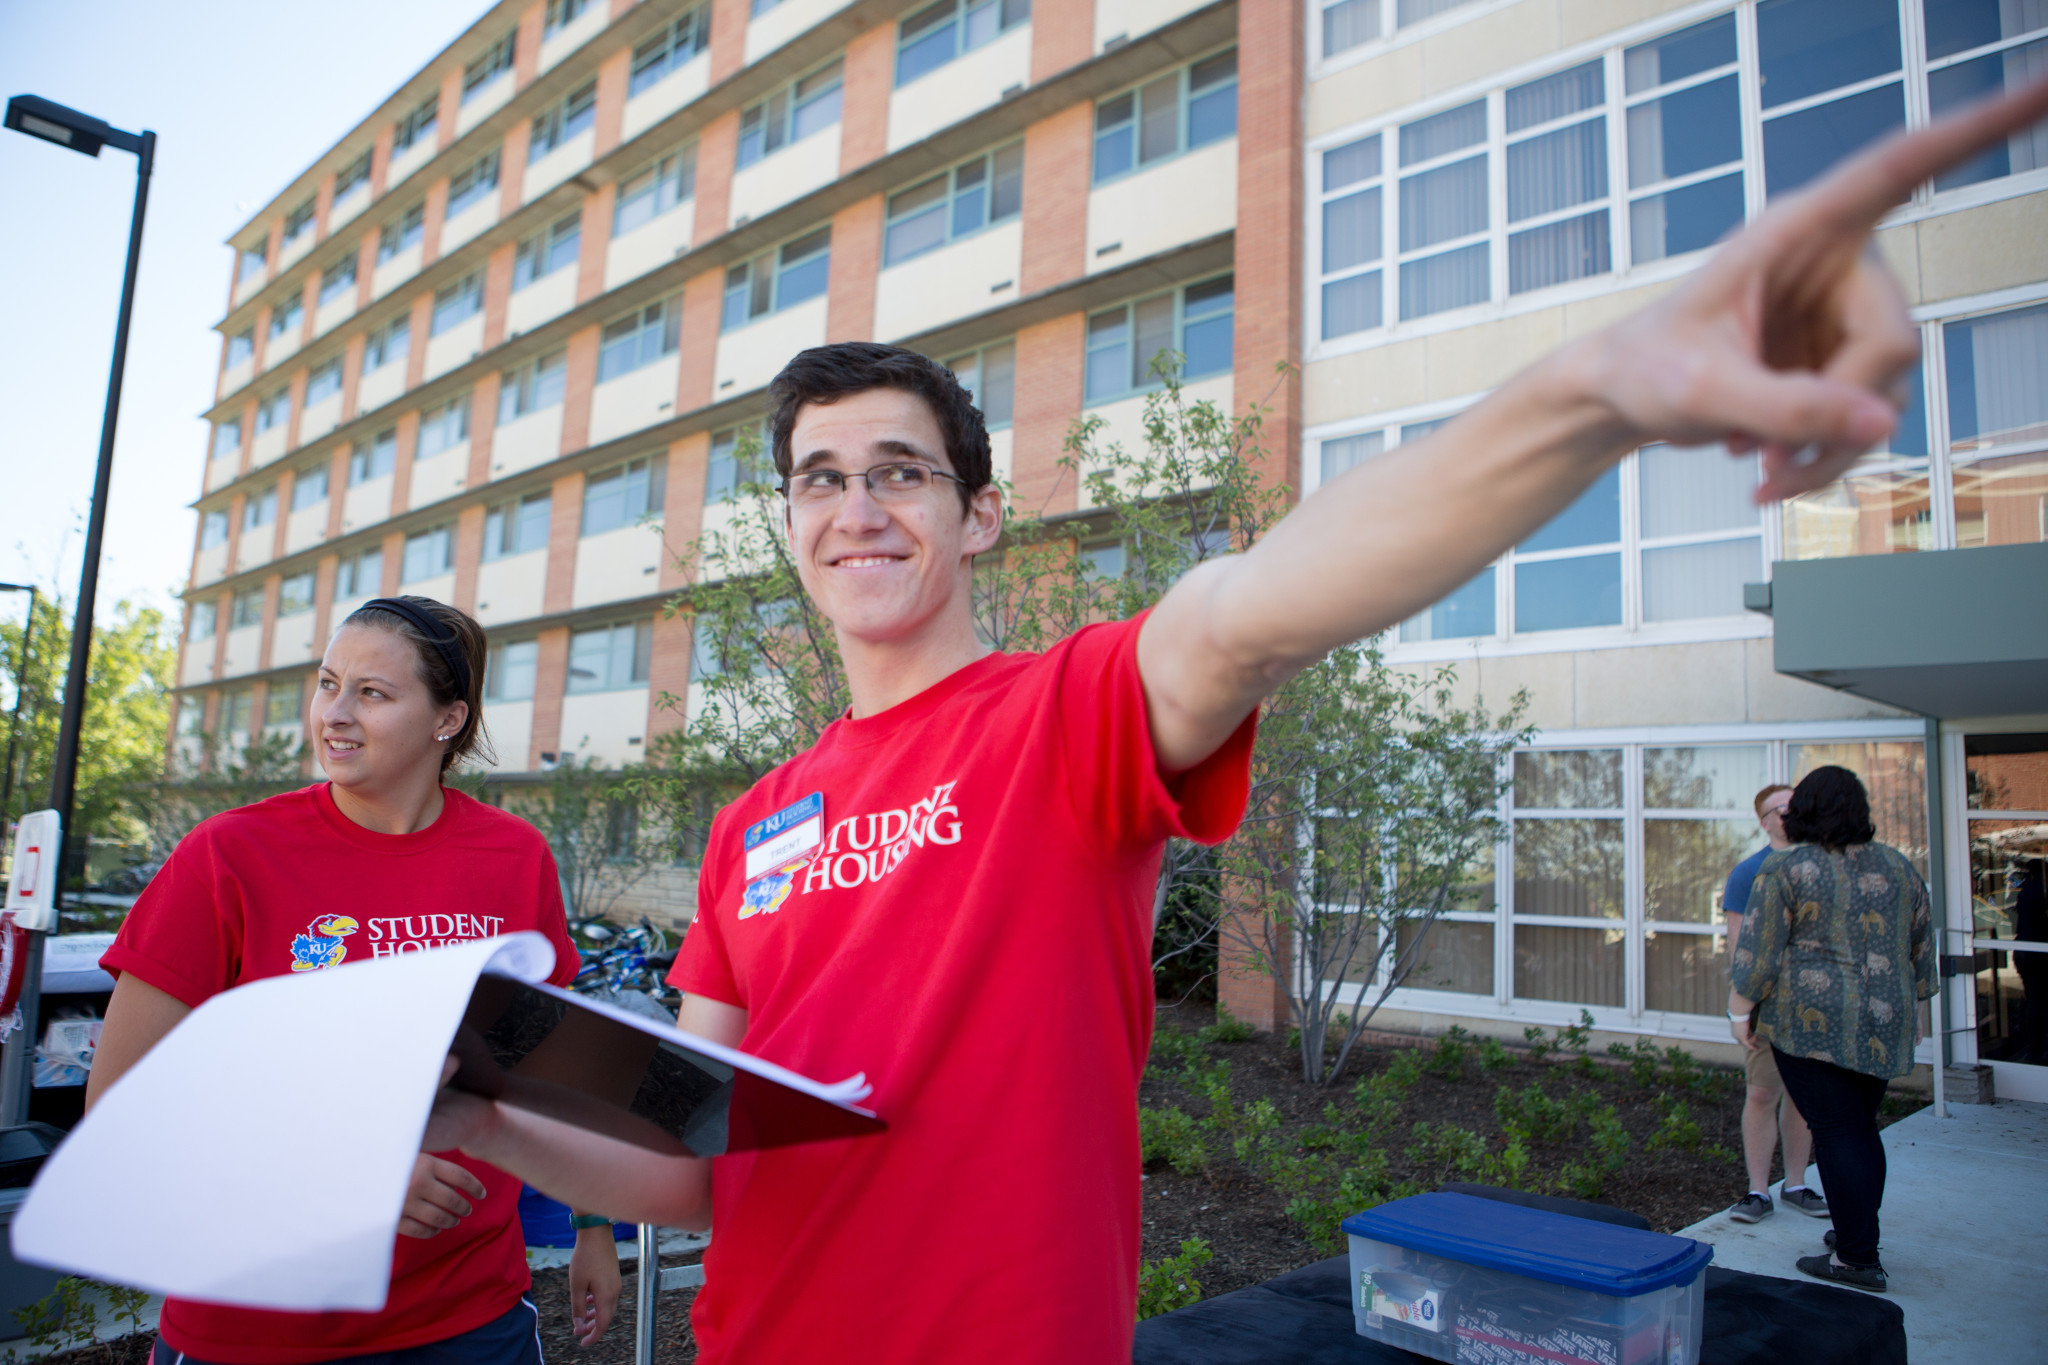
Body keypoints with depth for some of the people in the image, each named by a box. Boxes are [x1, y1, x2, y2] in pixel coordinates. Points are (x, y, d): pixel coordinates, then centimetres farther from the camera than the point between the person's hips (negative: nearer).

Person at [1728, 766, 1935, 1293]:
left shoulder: (1787, 869, -9)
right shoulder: (1899, 867, 8)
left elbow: (1759, 950, -10)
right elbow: (1921, 950, 16)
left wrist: (1740, 1011, -2)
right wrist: (1912, 1009, 26)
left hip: (1812, 1024, -6)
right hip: (1883, 1026, 6)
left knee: (1838, 1133, -2)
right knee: (1861, 1127, 16)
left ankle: (1858, 1258, 3)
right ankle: (1856, 1233, 25)